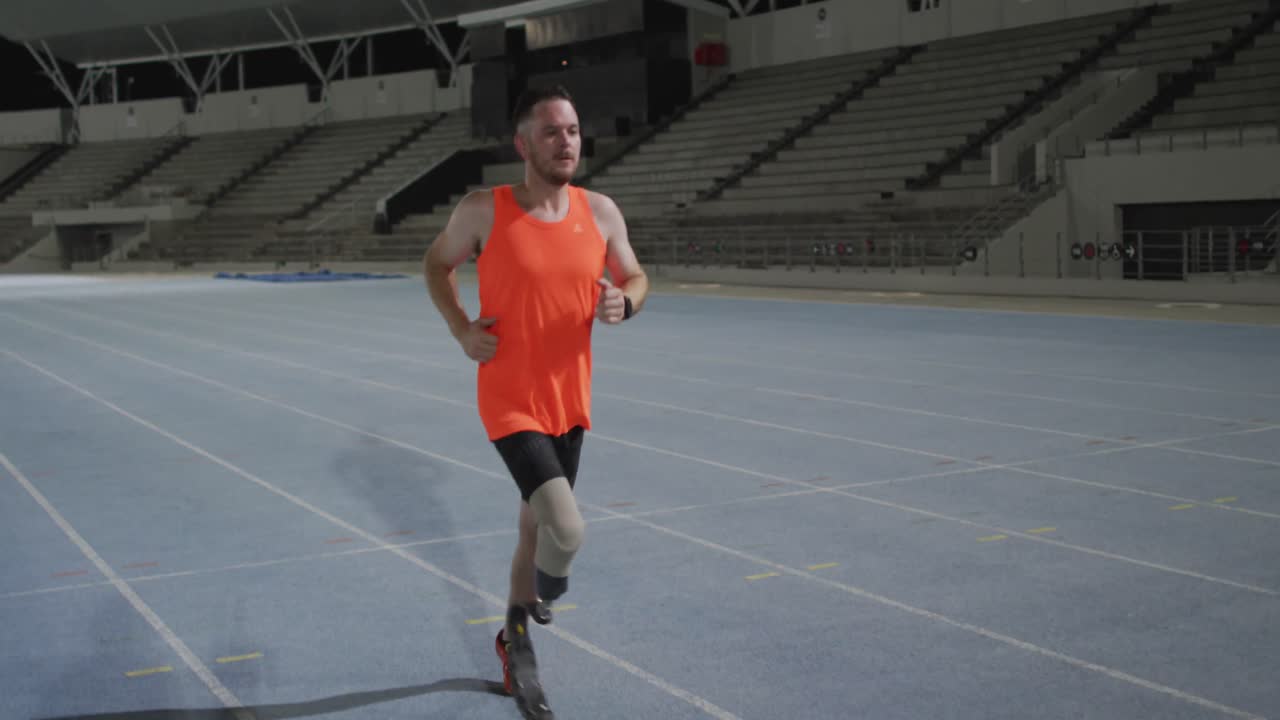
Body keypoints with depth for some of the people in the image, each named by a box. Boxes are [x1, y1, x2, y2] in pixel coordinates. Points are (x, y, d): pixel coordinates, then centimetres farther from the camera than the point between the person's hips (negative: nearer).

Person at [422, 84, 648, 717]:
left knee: (537, 530, 19)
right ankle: (540, 596, 14)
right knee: (568, 531, -21)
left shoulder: (599, 211, -1)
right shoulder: (483, 210, -10)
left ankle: (514, 639, 43)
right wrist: (461, 329, -8)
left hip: (570, 402, 5)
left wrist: (625, 301, -12)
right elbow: (437, 263, 7)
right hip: (510, 403, -5)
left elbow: (634, 277, 12)